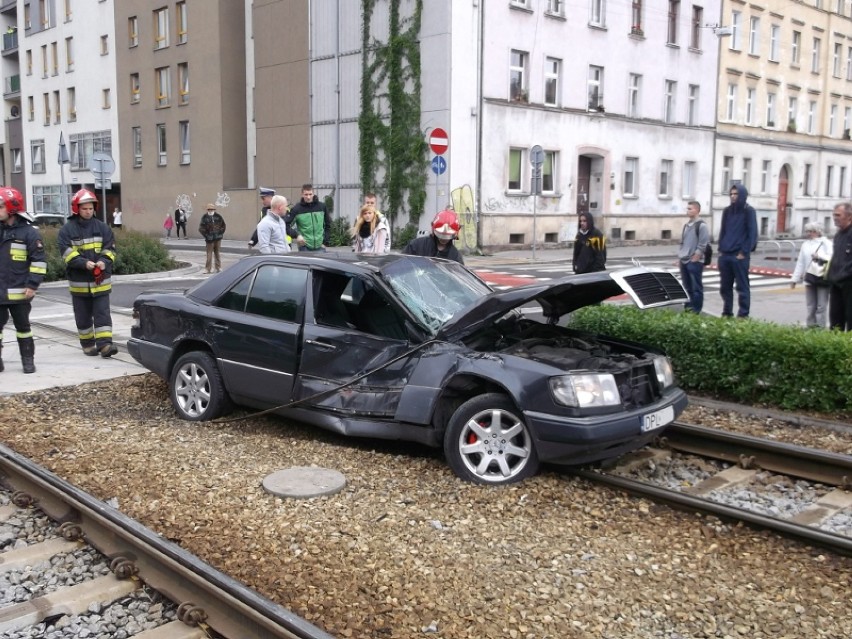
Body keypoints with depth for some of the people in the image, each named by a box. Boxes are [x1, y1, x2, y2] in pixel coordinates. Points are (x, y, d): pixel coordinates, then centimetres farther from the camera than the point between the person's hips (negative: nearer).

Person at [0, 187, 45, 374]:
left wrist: (32, 285, -14)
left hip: (19, 292, -4)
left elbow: (39, 261, -9)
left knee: (22, 326, 7)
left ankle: (28, 360, 16)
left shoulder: (29, 232, -8)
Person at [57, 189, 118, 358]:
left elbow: (110, 249, 1)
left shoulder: (102, 227, 3)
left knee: (102, 313, -3)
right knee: (83, 316, 11)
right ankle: (87, 344, 23)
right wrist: (84, 263, -26)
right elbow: (68, 254, -11)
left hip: (101, 280, 1)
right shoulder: (67, 229, -4)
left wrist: (104, 262, -19)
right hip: (79, 281, 0)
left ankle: (104, 344, -6)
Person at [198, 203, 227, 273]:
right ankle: (207, 268, 1)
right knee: (209, 253, -3)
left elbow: (223, 225, 12)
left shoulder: (218, 216, 1)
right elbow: (201, 228, -5)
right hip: (209, 238, -2)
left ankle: (218, 268, 20)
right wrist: (206, 235, -9)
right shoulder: (205, 217, -6)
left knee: (217, 252, 12)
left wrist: (221, 233, 5)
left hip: (218, 238, 2)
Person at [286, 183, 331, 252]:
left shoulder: (322, 206, 3)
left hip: (320, 246, 2)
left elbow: (328, 225, 11)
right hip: (305, 247, -2)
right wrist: (296, 235, -18)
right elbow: (286, 225, -6)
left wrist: (325, 242, 5)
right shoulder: (297, 208, -5)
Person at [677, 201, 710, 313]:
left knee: (696, 287, -2)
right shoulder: (686, 225, 15)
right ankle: (688, 307, 21)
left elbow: (703, 245, -13)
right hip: (684, 261, 8)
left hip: (695, 262, -8)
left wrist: (694, 259, -15)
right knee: (687, 286, 13)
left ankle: (696, 309, 2)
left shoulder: (701, 226, -9)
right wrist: (679, 257, 13)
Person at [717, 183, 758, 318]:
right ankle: (726, 313, 18)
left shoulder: (748, 211, -3)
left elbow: (752, 234, -6)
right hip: (725, 255, 6)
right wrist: (721, 250, 6)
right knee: (725, 287, 9)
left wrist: (744, 253, -12)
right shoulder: (727, 211, 13)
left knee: (742, 287, -1)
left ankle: (743, 315, 2)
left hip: (740, 256, -6)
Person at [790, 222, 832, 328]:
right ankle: (810, 326, 12)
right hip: (809, 279, 4)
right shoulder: (805, 244, 12)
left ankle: (820, 327, -2)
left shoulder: (826, 243, 0)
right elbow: (800, 263, 12)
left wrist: (820, 256, -21)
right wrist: (795, 279, 10)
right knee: (810, 306, 7)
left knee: (821, 306, -5)